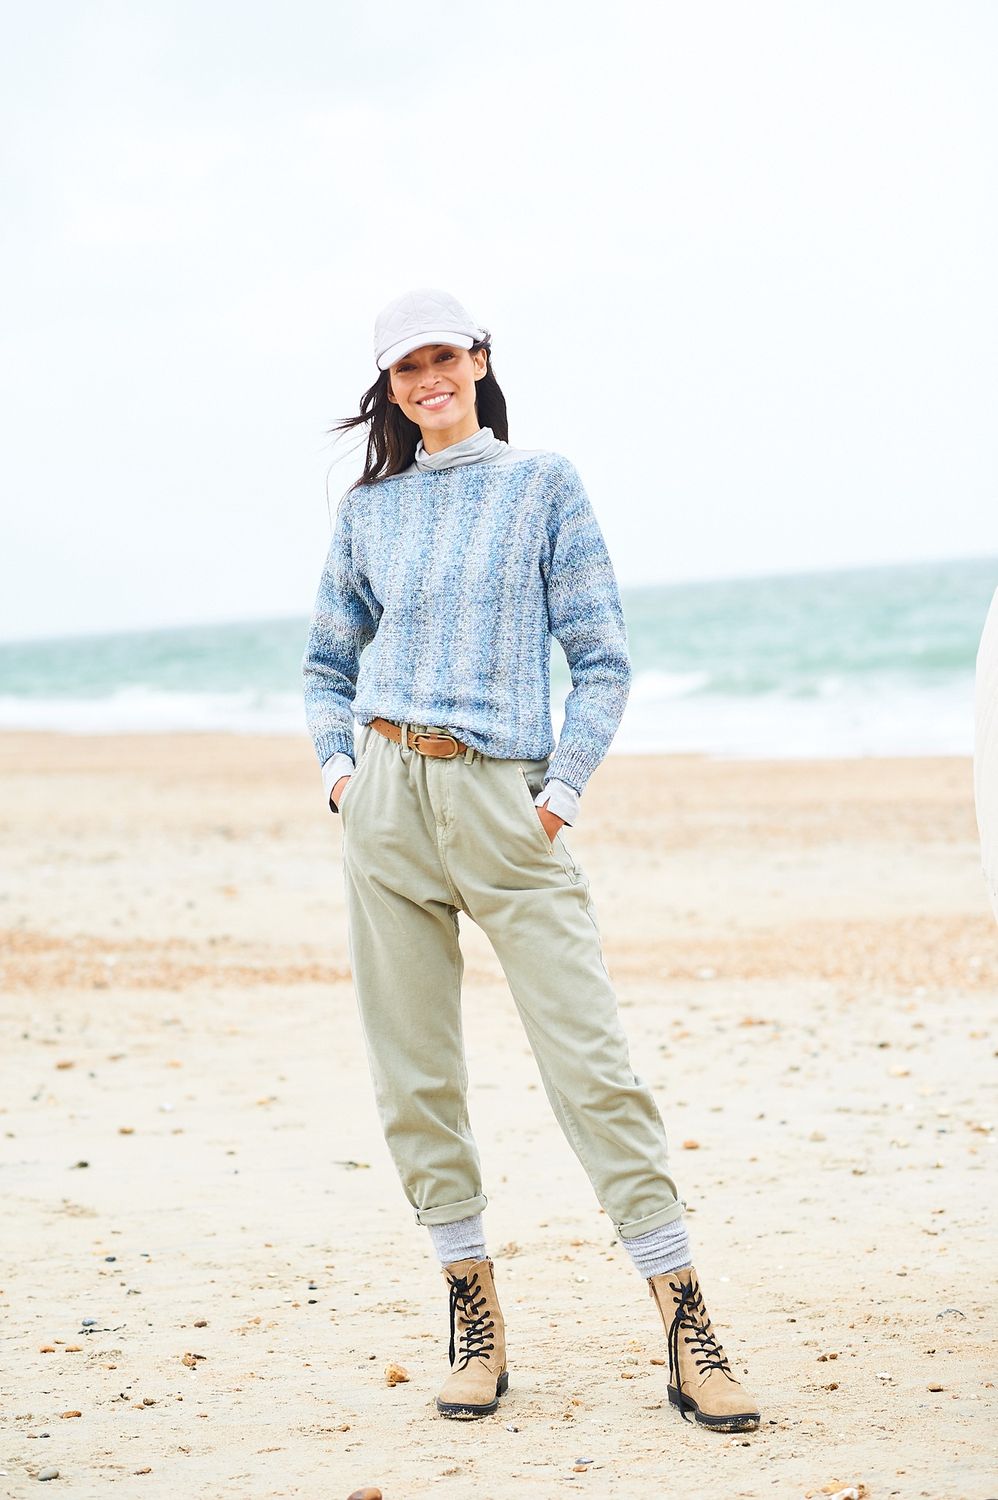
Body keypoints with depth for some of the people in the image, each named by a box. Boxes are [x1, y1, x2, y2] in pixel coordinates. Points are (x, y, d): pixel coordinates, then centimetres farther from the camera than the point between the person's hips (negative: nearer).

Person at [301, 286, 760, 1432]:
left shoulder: (543, 483, 6)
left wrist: (565, 788, -7)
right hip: (386, 800, 3)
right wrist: (339, 766, 5)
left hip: (504, 800, -3)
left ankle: (684, 1321, -7)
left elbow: (602, 656, 3)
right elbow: (327, 664, 22)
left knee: (589, 1056, -9)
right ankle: (472, 1310, 14)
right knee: (414, 1070, 3)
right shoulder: (369, 509, 14)